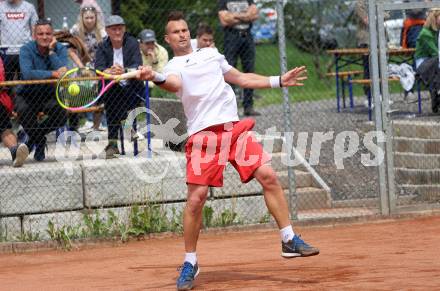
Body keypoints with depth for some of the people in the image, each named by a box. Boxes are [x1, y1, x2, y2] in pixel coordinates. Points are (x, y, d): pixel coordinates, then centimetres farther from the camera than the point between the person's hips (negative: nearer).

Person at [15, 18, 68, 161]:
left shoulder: (60, 49, -7)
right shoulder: (26, 50, -14)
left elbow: (63, 73, -25)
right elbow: (27, 74, -32)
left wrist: (51, 51, -24)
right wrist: (52, 74, -37)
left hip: (50, 95, 2)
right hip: (27, 94, -2)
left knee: (61, 115, -24)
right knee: (24, 111, -33)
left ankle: (34, 137, 7)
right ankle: (39, 141, -3)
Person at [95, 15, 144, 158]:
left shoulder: (132, 43, 1)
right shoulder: (103, 47, 6)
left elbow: (137, 66, -15)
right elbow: (98, 68, -10)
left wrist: (124, 71, -36)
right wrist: (109, 71, -34)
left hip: (130, 89, -1)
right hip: (112, 91, 1)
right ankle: (112, 142, -30)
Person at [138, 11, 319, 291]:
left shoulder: (211, 54, 22)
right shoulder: (173, 67, 5)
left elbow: (242, 78, 30)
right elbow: (175, 84, -19)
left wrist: (279, 81, 25)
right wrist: (155, 78, -42)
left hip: (235, 127, 4)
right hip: (204, 134, -4)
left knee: (268, 176, -8)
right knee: (196, 198, -11)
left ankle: (290, 240, 4)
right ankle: (190, 263, 5)